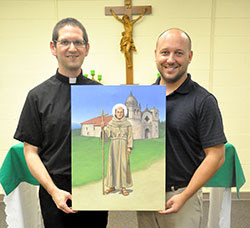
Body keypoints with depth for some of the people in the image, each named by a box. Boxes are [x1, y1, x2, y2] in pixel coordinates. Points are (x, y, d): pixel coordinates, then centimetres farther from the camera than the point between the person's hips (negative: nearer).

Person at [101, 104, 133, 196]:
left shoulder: (127, 124, 3)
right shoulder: (111, 124, 5)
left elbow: (130, 136, 0)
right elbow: (106, 137, -1)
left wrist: (129, 147, -11)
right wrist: (102, 128, -18)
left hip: (123, 147, -1)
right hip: (114, 146, 1)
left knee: (124, 166, -6)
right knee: (112, 165, 1)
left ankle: (123, 187, 1)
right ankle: (112, 186, 12)